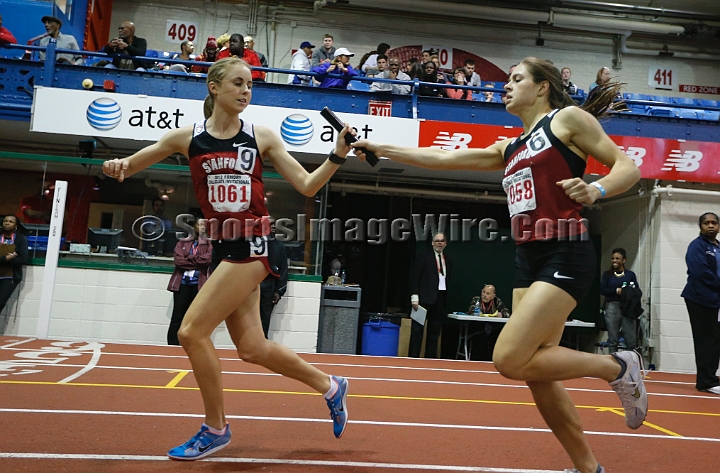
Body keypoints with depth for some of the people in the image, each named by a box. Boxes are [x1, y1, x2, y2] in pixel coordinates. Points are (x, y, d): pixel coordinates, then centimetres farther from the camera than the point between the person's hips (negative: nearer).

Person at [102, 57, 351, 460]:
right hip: (222, 247, 4)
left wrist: (338, 156, -13)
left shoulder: (262, 137, 0)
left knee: (192, 332, -11)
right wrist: (116, 166, -10)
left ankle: (216, 429, 11)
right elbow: (126, 168, 13)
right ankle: (331, 386, 30)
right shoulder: (186, 138, 5)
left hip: (252, 245, -4)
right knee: (253, 349, 8)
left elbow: (308, 186, 1)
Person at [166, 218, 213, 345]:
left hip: (199, 285, -1)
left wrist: (189, 258, -7)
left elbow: (208, 259, -12)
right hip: (182, 283, 1)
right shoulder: (182, 243, 10)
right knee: (177, 317, 3)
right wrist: (198, 262, -9)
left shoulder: (209, 244, 7)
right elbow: (178, 260, -5)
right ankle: (172, 345, 8)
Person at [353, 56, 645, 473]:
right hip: (529, 258, 7)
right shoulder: (509, 148, 20)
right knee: (536, 371, 5)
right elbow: (444, 159, 21)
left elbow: (628, 167, 0)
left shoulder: (569, 117, 2)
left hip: (566, 255, -7)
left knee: (510, 360, -15)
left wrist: (595, 190, -21)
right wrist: (382, 149, 19)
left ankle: (617, 367, 5)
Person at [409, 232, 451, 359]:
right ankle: (413, 357, 1)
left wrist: (446, 299, 6)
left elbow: (447, 280, 14)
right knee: (417, 329, -2)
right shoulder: (424, 257, 1)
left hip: (440, 299, 5)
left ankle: (430, 358, 14)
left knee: (435, 331, 8)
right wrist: (415, 297, -11)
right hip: (425, 298, -5)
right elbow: (416, 278, -4)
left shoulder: (448, 261, 15)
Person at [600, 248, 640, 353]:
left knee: (631, 341, -3)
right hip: (612, 307, 0)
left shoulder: (630, 274, 10)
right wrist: (616, 291, -11)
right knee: (613, 340, 2)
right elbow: (602, 290, 1)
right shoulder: (607, 274, 11)